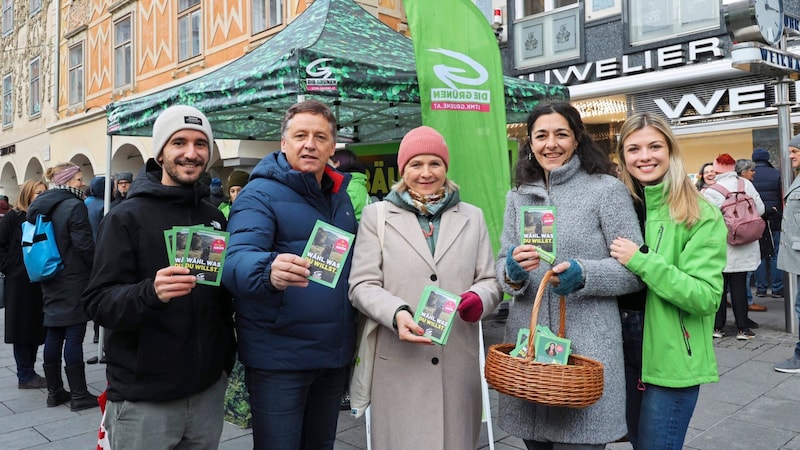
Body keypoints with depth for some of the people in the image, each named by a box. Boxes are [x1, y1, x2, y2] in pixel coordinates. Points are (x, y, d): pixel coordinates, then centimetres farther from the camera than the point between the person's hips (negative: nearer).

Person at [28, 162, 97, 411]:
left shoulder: (39, 206, 10)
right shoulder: (74, 206, -16)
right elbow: (84, 245, -19)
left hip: (50, 280, 8)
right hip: (74, 281, -8)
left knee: (53, 335, 13)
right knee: (74, 337, -3)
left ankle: (54, 391, 21)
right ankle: (79, 395, 4)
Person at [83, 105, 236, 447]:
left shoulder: (215, 218, 7)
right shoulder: (127, 217, -7)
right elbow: (98, 302, -14)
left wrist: (226, 358, 9)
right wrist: (151, 293, -32)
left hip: (208, 389, 5)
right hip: (143, 398, -4)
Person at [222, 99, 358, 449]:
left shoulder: (340, 197, 9)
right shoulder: (260, 194, -12)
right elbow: (237, 261, -26)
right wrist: (269, 270, -48)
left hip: (335, 355, 7)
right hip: (279, 358, -6)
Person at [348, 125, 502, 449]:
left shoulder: (472, 217, 13)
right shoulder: (377, 215, 5)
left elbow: (490, 280, 11)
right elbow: (362, 285, -1)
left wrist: (479, 297, -13)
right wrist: (397, 313, -20)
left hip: (459, 361, 2)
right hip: (398, 363, -2)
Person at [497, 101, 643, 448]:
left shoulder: (606, 189, -3)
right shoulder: (517, 196, 11)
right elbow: (502, 265, 9)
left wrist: (583, 274, -21)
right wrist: (513, 270, -14)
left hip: (587, 346, -4)